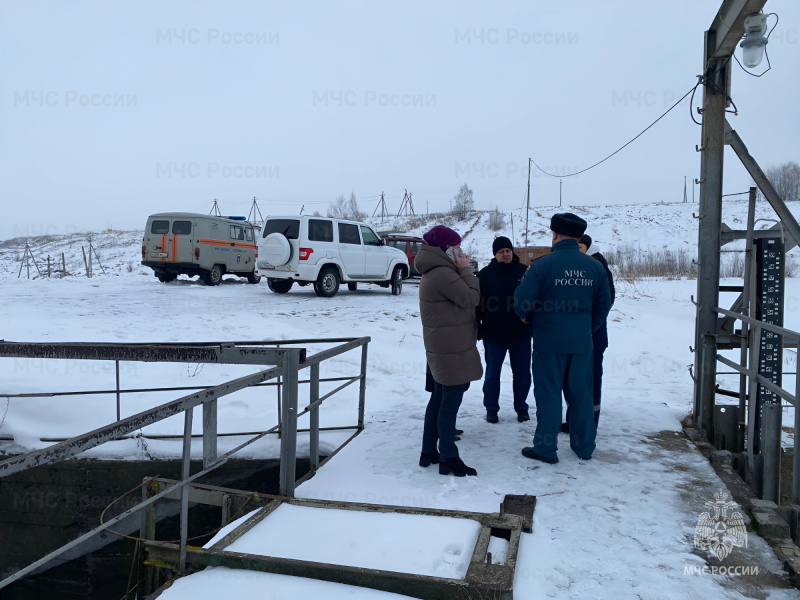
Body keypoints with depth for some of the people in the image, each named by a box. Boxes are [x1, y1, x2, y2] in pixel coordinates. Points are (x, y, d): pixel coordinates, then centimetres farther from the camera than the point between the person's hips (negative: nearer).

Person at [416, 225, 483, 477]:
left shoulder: (435, 272, 15)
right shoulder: (443, 274, -20)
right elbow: (471, 298, -16)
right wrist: (466, 270, -10)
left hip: (443, 346, 11)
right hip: (452, 347, -11)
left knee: (439, 397, 15)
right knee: (451, 400, -4)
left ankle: (428, 452, 23)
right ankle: (448, 458, 4)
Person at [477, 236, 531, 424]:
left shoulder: (523, 271, 1)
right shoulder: (485, 274, -3)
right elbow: (477, 303, -2)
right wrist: (477, 329, -6)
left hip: (521, 333, 2)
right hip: (494, 334, -1)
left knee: (522, 373, 10)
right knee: (492, 373, 9)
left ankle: (521, 407, 26)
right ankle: (491, 408, 23)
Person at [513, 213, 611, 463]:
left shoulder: (542, 265, -13)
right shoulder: (595, 266, 2)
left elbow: (522, 301, -13)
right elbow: (604, 304, 9)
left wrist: (527, 317, 9)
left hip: (549, 341, -4)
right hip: (582, 342, 4)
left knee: (548, 394, 5)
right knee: (581, 394, 15)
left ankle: (545, 448, 13)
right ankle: (584, 446, 25)